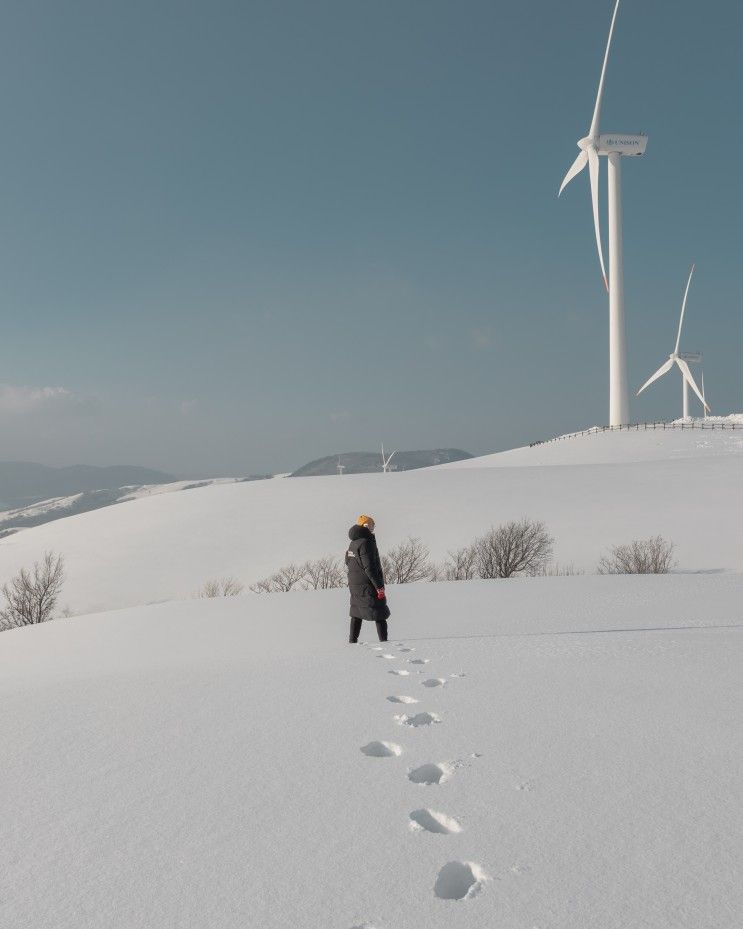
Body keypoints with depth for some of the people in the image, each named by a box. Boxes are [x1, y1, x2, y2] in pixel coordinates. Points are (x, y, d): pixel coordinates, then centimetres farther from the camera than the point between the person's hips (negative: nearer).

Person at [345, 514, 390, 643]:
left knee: (356, 612, 16)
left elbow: (348, 564, 18)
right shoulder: (365, 543, -17)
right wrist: (379, 586, -20)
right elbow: (369, 567, -22)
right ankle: (383, 640, -3)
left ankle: (352, 639, 17)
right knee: (380, 613, -1)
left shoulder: (353, 543, 12)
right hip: (368, 585, -9)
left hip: (354, 584, 9)